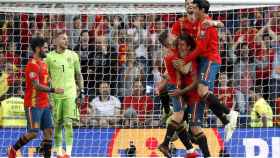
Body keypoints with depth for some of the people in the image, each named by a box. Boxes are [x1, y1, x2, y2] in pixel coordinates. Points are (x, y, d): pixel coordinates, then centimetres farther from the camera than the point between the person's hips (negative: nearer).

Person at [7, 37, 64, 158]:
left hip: (44, 104, 9)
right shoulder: (32, 65, -14)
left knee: (49, 131, 1)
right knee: (33, 133, -9)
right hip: (33, 105, -9)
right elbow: (36, 86, -20)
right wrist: (53, 90, -22)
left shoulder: (43, 64, 15)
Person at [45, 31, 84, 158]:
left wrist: (81, 92, 4)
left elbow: (78, 75, 12)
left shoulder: (73, 55, 6)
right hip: (55, 95, 0)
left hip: (70, 94, 0)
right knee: (57, 125, 5)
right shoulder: (49, 57, 2)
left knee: (68, 123, -11)